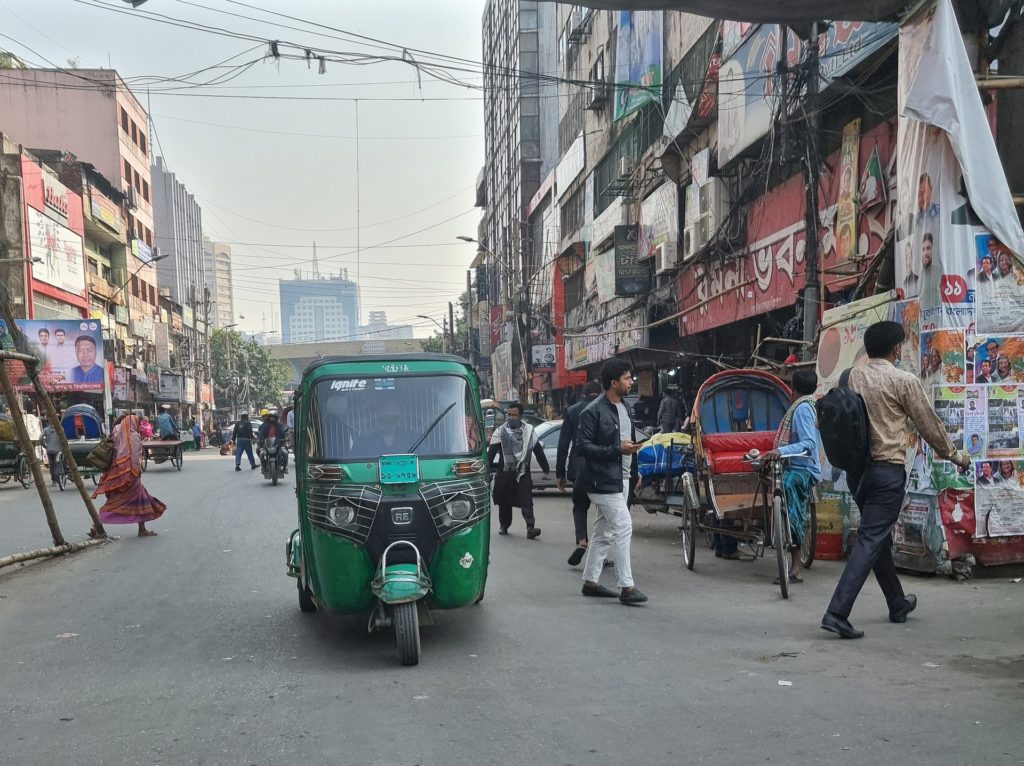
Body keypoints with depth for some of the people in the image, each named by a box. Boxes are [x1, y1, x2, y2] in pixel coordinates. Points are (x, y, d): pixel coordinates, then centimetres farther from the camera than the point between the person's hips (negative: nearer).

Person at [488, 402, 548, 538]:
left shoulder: (529, 430, 7)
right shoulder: (500, 431, 1)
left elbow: (538, 450, 11)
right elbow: (491, 452, -4)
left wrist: (546, 468, 12)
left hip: (523, 472, 0)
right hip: (505, 472, 0)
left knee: (526, 501, -10)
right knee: (504, 501, 10)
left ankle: (531, 528, -15)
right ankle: (503, 526, 26)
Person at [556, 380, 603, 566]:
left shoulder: (572, 411, 2)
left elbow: (563, 444, 2)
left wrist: (560, 473, 7)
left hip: (579, 468, 0)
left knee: (579, 505, 15)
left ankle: (582, 540, -9)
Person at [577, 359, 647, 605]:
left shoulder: (624, 409, 14)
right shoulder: (594, 411, -14)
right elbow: (582, 446, -18)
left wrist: (634, 469, 16)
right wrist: (617, 449, -23)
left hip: (621, 479, 9)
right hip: (603, 481, -9)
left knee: (604, 532, 14)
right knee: (623, 527, -13)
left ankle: (590, 582, 23)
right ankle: (626, 587, -9)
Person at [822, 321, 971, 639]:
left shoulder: (851, 377, 5)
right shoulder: (904, 381, -8)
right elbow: (929, 424, 0)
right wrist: (954, 455, 15)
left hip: (856, 468, 6)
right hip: (887, 470, -6)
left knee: (879, 536, 19)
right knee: (870, 540, -6)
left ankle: (898, 603, 36)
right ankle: (837, 612, -15)